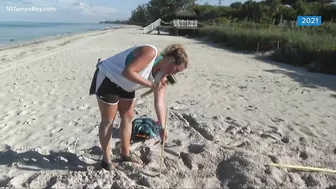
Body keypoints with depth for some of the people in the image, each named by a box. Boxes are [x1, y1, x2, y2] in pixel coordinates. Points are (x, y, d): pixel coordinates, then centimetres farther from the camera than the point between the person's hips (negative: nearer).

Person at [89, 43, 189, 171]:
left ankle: (125, 154, 29)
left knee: (128, 117, 12)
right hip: (107, 79, -8)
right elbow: (127, 72, -36)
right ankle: (106, 159, 16)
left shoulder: (162, 74, -4)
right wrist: (150, 84, -33)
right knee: (108, 120, 0)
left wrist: (162, 127, -15)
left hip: (125, 85, 8)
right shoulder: (150, 53, -28)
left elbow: (159, 102, -7)